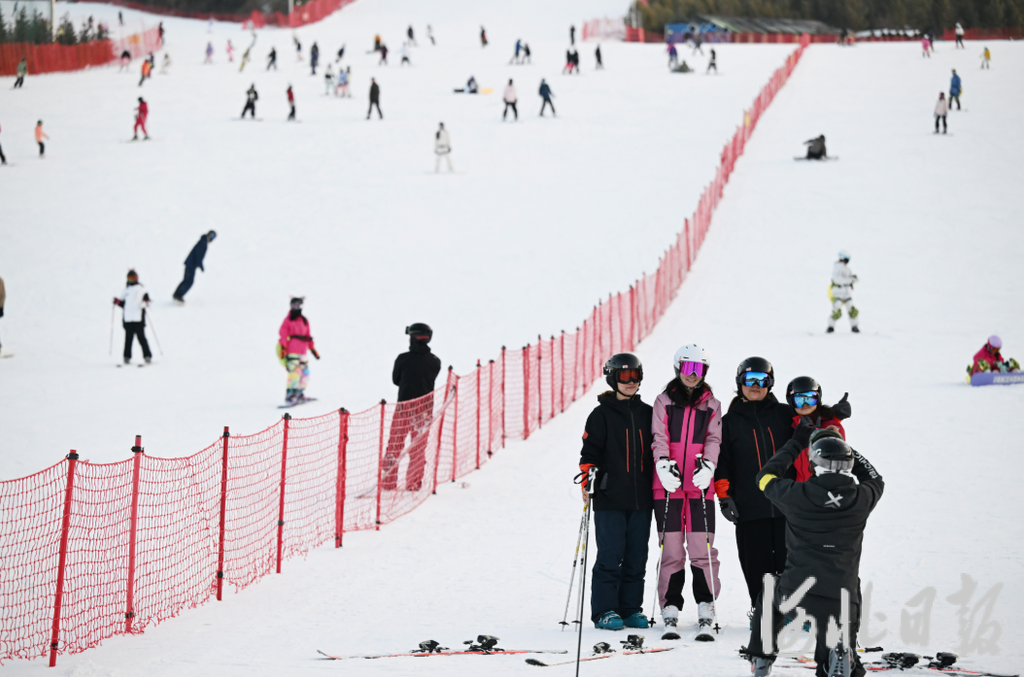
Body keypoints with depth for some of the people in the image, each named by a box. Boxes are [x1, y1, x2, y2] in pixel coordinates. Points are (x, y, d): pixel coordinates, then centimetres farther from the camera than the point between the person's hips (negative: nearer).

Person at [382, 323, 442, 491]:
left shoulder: (403, 359, -8)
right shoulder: (435, 362, -1)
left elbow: (395, 380, 4)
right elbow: (431, 380, 9)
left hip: (404, 405, -2)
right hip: (425, 407, 2)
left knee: (395, 444, 7)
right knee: (418, 447, 10)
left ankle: (388, 482, 4)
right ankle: (413, 484, 8)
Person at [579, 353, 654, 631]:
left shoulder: (647, 414, 14)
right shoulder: (602, 415, 2)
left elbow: (656, 452, 19)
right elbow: (590, 452, -2)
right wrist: (587, 479, -17)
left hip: (641, 499, 4)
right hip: (610, 497, -4)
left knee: (636, 557, 5)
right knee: (610, 556, -7)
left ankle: (631, 609, 12)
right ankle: (605, 611, -3)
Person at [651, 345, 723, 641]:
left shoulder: (711, 405, 12)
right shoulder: (664, 402, 10)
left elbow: (714, 439, 5)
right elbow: (659, 438, 1)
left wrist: (708, 465, -15)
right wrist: (664, 464, -17)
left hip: (700, 487, 0)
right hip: (668, 485, 0)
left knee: (702, 550, -7)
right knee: (671, 551, 0)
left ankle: (706, 616, -5)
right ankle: (670, 614, 3)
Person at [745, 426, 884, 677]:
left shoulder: (797, 495, -4)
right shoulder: (861, 499, 0)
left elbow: (766, 477, 19)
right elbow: (876, 481, 27)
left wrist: (796, 443, 27)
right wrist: (844, 447, 32)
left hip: (795, 593, 0)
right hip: (841, 602, 0)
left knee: (769, 595, 34)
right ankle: (839, 654, -14)